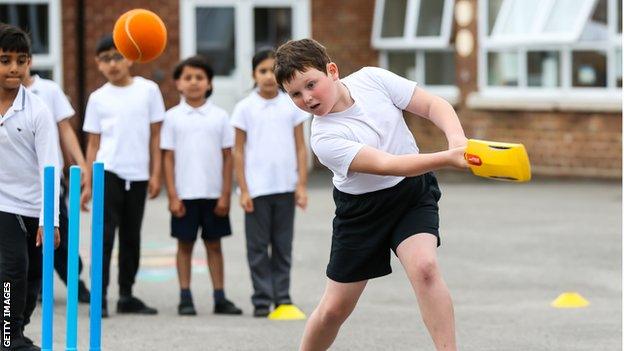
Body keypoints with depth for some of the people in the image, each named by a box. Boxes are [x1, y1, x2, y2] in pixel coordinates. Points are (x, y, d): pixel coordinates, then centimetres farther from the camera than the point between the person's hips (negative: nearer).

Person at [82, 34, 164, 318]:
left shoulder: (148, 90, 2)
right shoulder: (98, 98, 3)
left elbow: (155, 135, 5)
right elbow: (93, 143, 6)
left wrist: (155, 174, 1)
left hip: (137, 174, 1)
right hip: (107, 172, -1)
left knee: (131, 236, 9)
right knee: (105, 233, -9)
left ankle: (126, 296, 18)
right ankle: (100, 296, -8)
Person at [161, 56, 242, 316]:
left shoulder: (219, 116, 2)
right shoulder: (173, 117, 1)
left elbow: (227, 157, 3)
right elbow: (168, 158, 0)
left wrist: (225, 194, -2)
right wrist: (172, 196, -6)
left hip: (213, 194, 1)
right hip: (185, 194, -1)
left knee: (214, 245, 7)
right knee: (185, 245, 4)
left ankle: (219, 298, 11)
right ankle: (185, 298, 9)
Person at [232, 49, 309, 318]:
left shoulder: (292, 106, 4)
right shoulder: (245, 108, 0)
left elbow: (300, 147, 7)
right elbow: (238, 151, 1)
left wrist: (302, 185, 1)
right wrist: (243, 190, -4)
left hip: (286, 187, 2)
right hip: (257, 189, -1)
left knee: (283, 246, 7)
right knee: (258, 247, 1)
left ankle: (282, 297, 13)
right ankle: (262, 299, 6)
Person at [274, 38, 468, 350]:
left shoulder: (371, 79, -13)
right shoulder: (324, 139, -24)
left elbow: (434, 105, -8)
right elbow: (386, 164, -33)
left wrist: (457, 138, -29)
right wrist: (448, 158, -44)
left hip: (414, 189, 1)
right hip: (363, 208, -1)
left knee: (424, 267, -26)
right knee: (335, 307, 5)